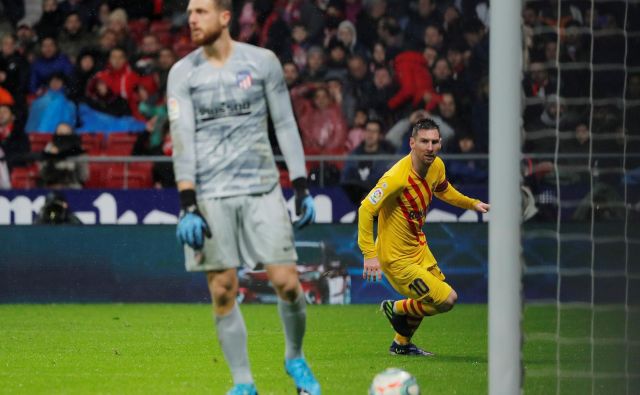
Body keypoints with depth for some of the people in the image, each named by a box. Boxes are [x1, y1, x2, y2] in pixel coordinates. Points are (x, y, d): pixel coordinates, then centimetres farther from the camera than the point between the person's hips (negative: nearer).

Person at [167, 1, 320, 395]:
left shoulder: (263, 62, 3)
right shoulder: (183, 74, 2)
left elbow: (285, 125, 7)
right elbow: (182, 140, -4)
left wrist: (302, 188, 2)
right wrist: (187, 206, -13)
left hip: (262, 189, 0)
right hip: (210, 195, 0)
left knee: (286, 282, -6)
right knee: (223, 292, -2)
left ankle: (295, 357, 20)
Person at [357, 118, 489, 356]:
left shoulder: (437, 167, -4)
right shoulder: (398, 177, -30)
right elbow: (366, 209, -29)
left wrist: (472, 203, 11)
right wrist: (369, 254, -32)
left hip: (418, 247, 9)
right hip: (398, 259, -9)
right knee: (447, 300, -9)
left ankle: (402, 344, 45)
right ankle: (397, 309, 17)